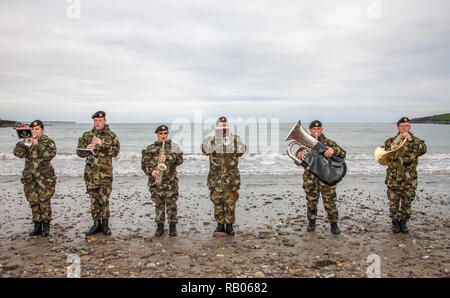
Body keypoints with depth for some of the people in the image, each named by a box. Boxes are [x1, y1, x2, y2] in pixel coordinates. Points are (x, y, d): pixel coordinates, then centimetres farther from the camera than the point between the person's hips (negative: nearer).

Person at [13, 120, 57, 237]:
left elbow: (50, 154, -18)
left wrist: (37, 145, -21)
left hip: (45, 176, -4)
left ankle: (46, 226, 7)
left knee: (44, 201, -4)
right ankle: (37, 226, 16)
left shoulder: (48, 141, 0)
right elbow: (18, 153, -1)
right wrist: (22, 143, -16)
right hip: (30, 177, 4)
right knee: (33, 201, 6)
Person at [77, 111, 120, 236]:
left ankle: (105, 223, 10)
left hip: (105, 173, -3)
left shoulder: (111, 135, 3)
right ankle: (96, 223, 18)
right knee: (94, 199, 8)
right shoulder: (86, 135, 11)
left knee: (104, 199, -2)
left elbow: (116, 151, -8)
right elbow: (79, 152, 11)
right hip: (90, 173, 3)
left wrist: (102, 144, -19)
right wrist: (86, 149, -10)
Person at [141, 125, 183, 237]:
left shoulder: (173, 146, 7)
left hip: (171, 181, -1)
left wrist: (167, 158, -20)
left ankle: (172, 227, 10)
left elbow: (180, 159, -5)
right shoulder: (150, 149, 10)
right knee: (158, 204, 8)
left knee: (171, 204, 0)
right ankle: (160, 227, 18)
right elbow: (144, 163, 8)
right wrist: (151, 171, -10)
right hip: (155, 181, 1)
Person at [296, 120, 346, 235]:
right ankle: (311, 222, 26)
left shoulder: (329, 143, 5)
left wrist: (333, 150, -27)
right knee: (311, 201, 9)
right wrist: (299, 157, -14)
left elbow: (343, 154, -5)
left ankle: (334, 224, 12)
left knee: (330, 201, -2)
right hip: (310, 178, 2)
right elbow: (298, 162, 11)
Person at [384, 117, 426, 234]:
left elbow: (423, 150, -15)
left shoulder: (416, 141, 6)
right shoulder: (391, 141, 7)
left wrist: (410, 140, -25)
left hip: (409, 179, 0)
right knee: (394, 201, 3)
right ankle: (395, 222, 18)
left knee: (407, 202, 8)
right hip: (394, 178, 0)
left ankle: (403, 222, 23)